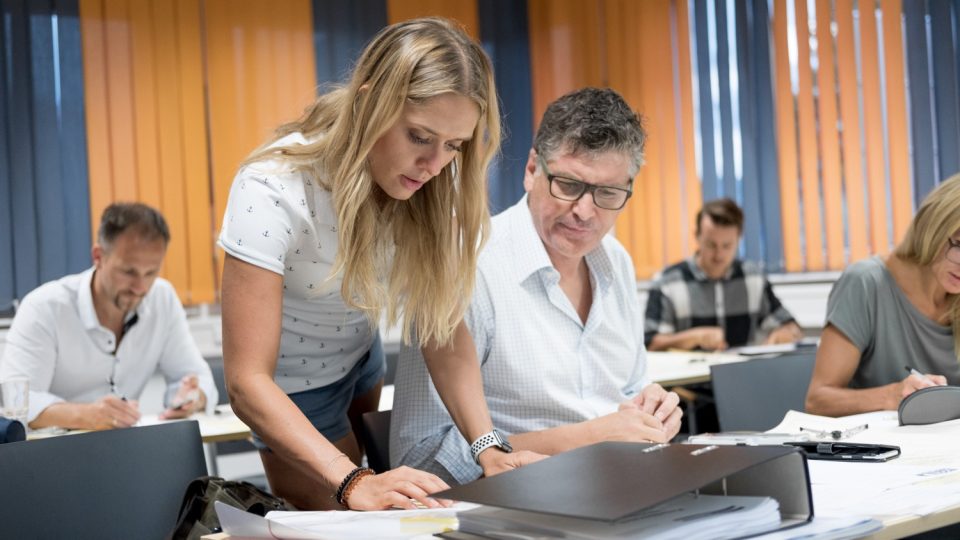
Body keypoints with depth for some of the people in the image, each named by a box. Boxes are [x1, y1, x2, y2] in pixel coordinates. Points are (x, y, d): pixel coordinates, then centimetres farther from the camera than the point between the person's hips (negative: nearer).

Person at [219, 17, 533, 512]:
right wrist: (352, 483, -47)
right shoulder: (272, 190, -35)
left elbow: (442, 326, -18)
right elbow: (247, 380, -36)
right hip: (292, 386, -4)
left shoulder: (432, 184, -21)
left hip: (362, 356, 4)